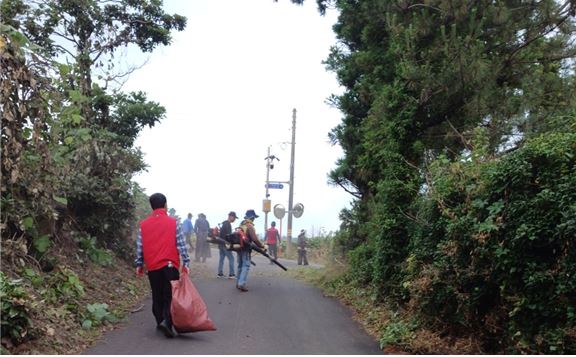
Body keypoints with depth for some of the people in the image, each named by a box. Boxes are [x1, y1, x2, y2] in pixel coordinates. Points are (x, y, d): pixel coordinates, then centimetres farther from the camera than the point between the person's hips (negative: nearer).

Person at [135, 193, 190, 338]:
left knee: (157, 296, 15)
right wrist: (185, 262, 0)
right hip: (170, 265, -3)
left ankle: (160, 322, 21)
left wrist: (139, 264, 15)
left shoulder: (143, 225, 3)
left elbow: (139, 247, 6)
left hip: (152, 266, 3)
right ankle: (168, 321, -18)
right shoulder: (173, 222, -3)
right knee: (170, 295, -1)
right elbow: (181, 244, -4)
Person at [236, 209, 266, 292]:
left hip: (239, 247, 8)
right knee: (246, 266, -7)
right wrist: (262, 246, -14)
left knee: (240, 265, 16)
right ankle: (242, 284, -16)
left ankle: (238, 283, 21)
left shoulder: (241, 225, 15)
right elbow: (255, 239, -21)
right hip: (246, 249, -8)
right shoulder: (250, 226, -12)